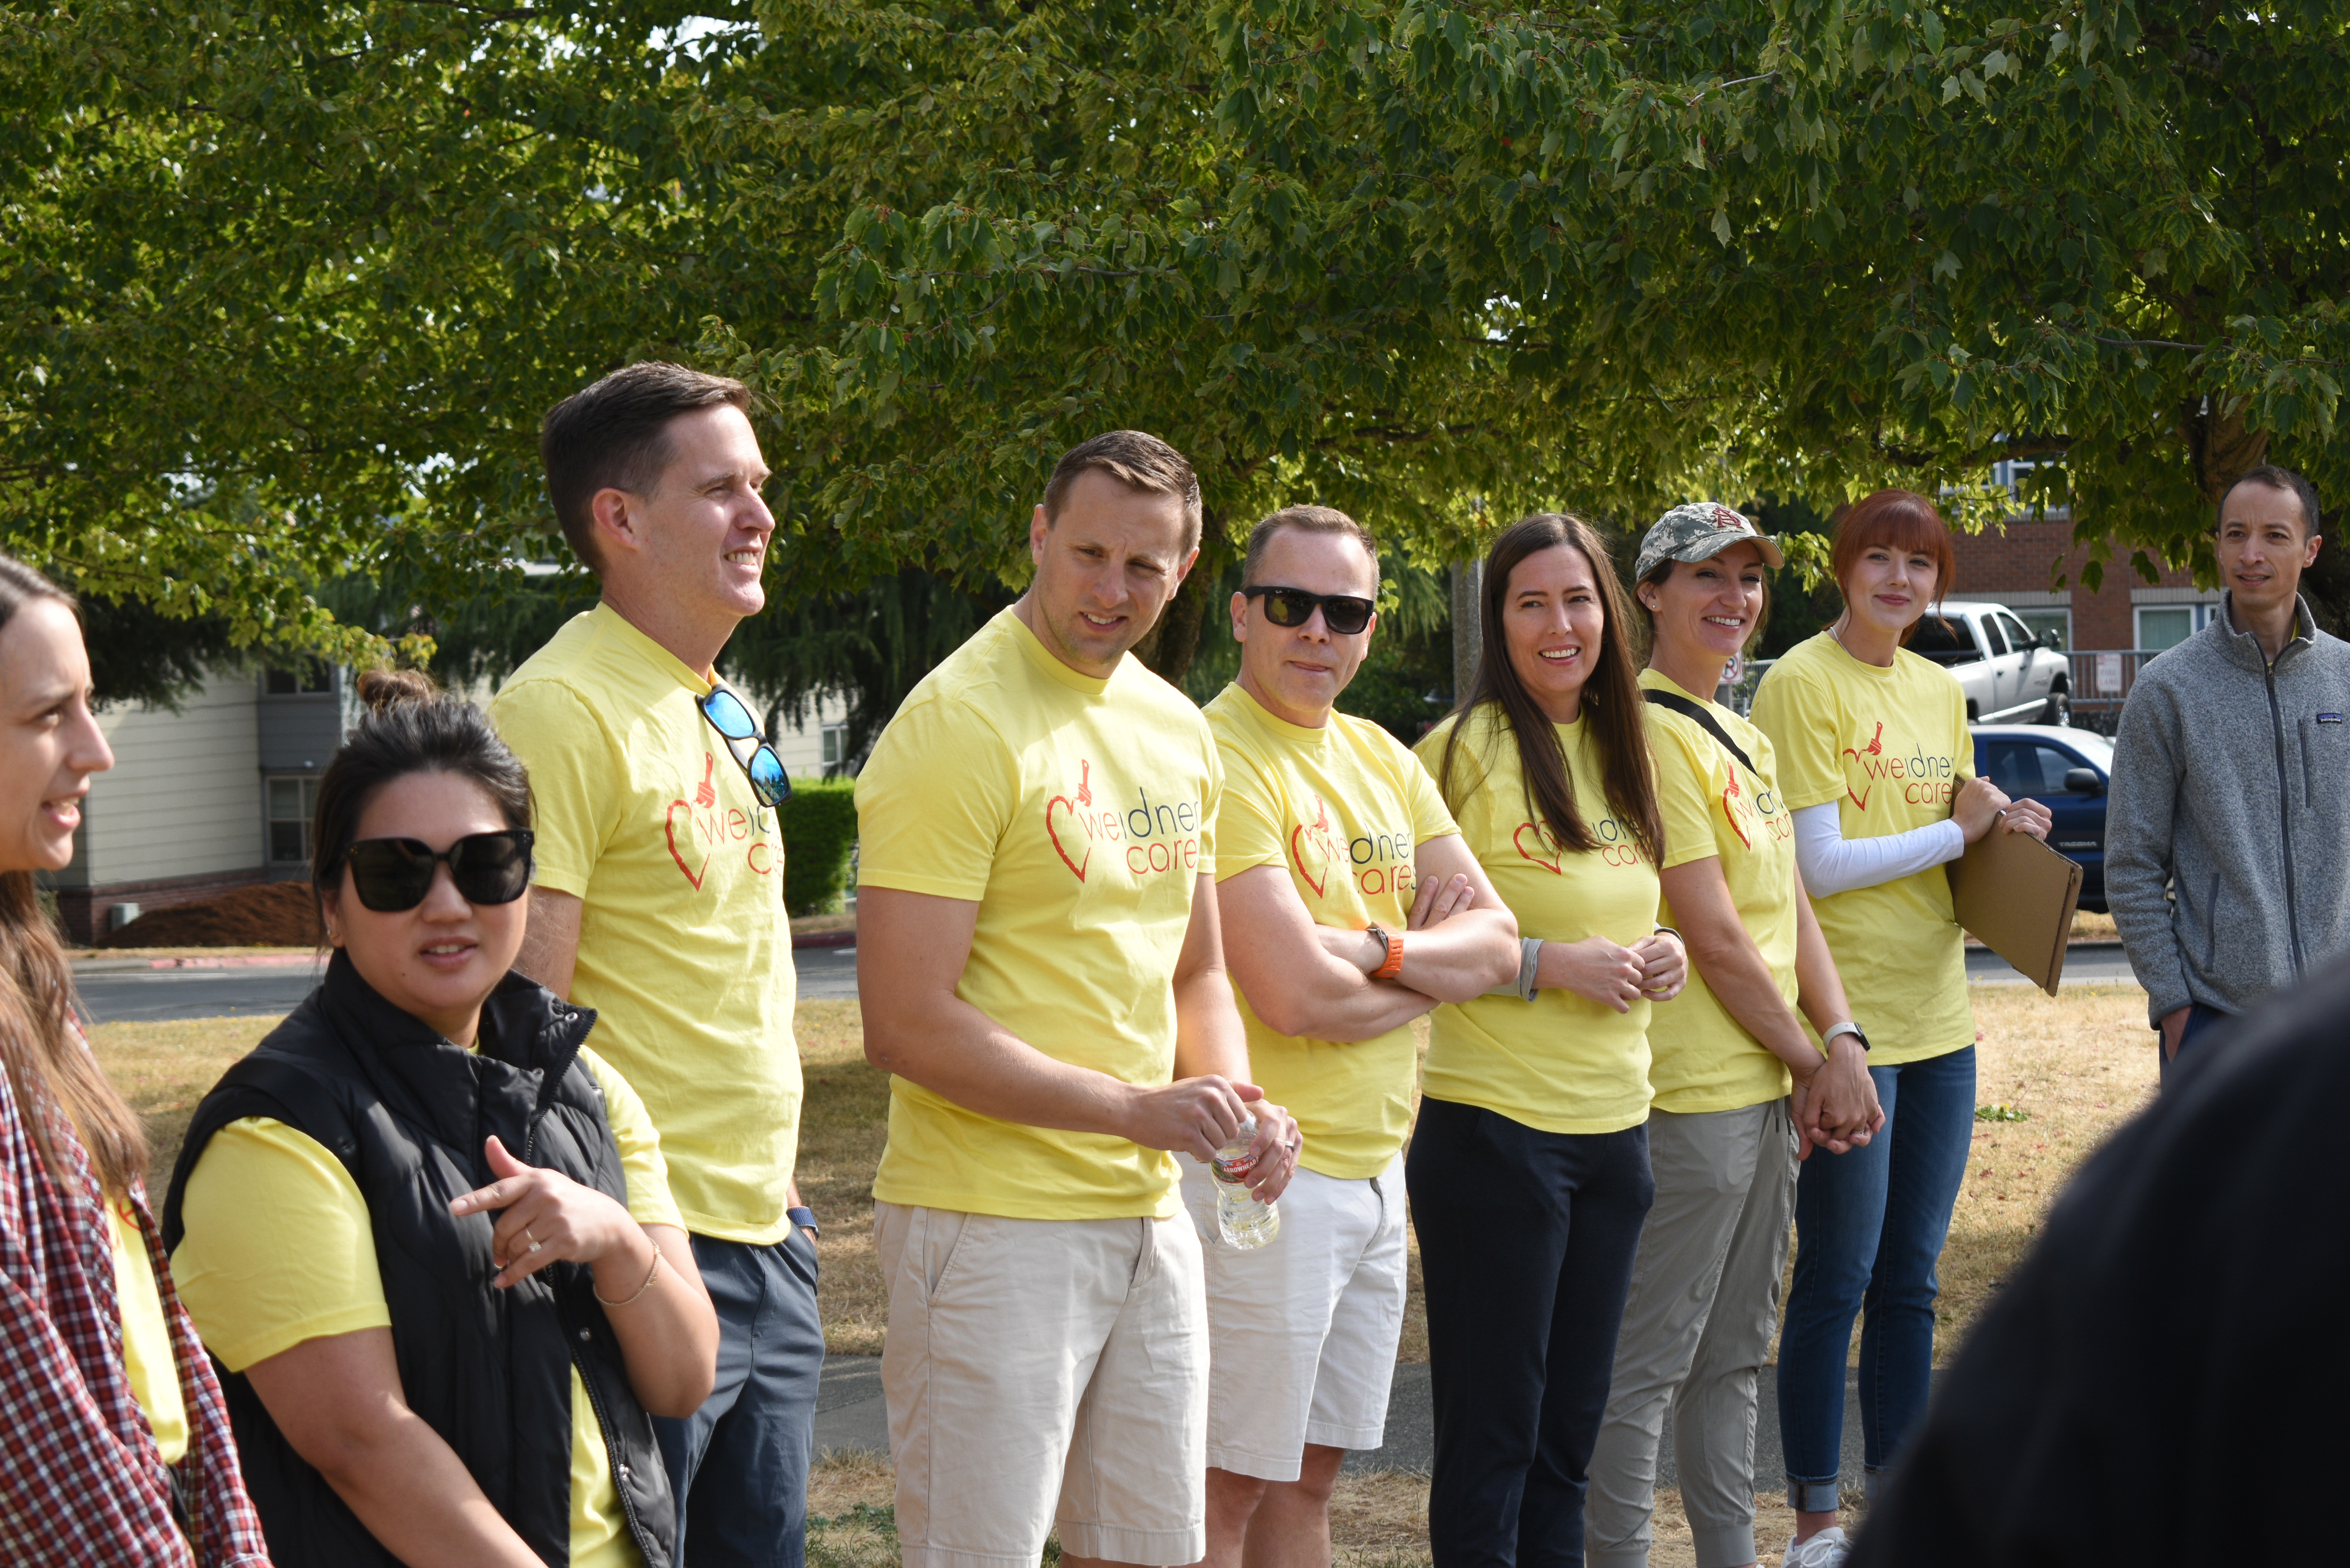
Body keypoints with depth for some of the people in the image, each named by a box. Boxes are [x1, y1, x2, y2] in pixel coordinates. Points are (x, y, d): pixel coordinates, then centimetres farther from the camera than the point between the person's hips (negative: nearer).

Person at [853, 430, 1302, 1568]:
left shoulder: (1177, 730, 11)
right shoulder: (958, 726, -14)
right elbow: (905, 1025, -19)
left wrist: (1234, 1101, 1)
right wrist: (1135, 1109, -17)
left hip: (1152, 1216, 8)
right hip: (993, 1225, -8)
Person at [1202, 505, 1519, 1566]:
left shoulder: (1379, 758, 12)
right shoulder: (1216, 760, -15)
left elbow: (1497, 945, 6)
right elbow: (1296, 997, -22)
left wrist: (1380, 947, -13)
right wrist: (1434, 974, -4)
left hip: (1375, 1163, 8)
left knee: (1309, 1475, 15)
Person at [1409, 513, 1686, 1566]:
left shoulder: (1617, 750, 12)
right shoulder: (1465, 750, -10)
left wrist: (1659, 954, 4)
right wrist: (1548, 965, -19)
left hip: (1612, 1124, 7)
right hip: (1494, 1125, -7)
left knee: (1569, 1424, 14)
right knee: (1492, 1434, 1)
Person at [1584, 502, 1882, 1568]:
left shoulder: (1747, 742, 15)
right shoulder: (1655, 736, -14)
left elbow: (1790, 908, 12)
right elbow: (1714, 939, -16)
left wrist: (1841, 1045, -3)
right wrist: (1809, 1063, -7)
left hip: (1769, 1088, 10)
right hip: (1693, 1091, -10)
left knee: (1732, 1352, 16)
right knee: (1649, 1361, -4)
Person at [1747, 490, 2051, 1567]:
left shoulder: (1940, 692, 13)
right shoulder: (1802, 683, -10)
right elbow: (1819, 866, -16)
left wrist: (2004, 824, 0)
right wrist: (1956, 832, -10)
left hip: (1936, 1018, 7)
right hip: (1847, 1022, -7)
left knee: (1909, 1281, 12)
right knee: (1835, 1282, -1)